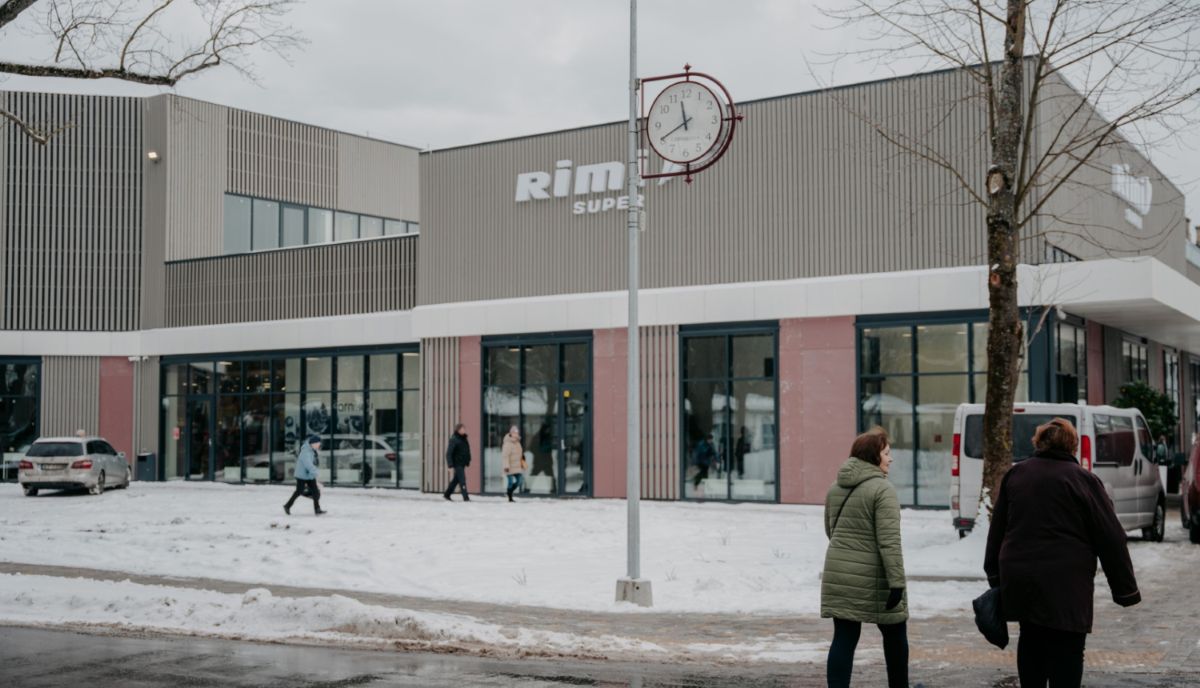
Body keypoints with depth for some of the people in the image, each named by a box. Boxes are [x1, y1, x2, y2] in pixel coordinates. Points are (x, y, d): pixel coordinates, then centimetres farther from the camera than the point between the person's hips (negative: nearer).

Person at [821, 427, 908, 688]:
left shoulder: (835, 488, 9)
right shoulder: (882, 489, -13)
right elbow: (889, 541, -19)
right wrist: (897, 581, -18)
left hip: (838, 573, 6)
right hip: (871, 578, -6)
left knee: (844, 638, 5)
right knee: (895, 634, 14)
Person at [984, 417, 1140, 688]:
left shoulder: (1014, 475, 10)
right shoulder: (1083, 480, -4)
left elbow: (997, 531, 15)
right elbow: (1111, 539, -4)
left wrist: (995, 577, 22)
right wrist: (1126, 589, 2)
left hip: (1019, 580, 5)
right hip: (1065, 586, -5)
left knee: (1031, 643, 19)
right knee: (1066, 653, 0)